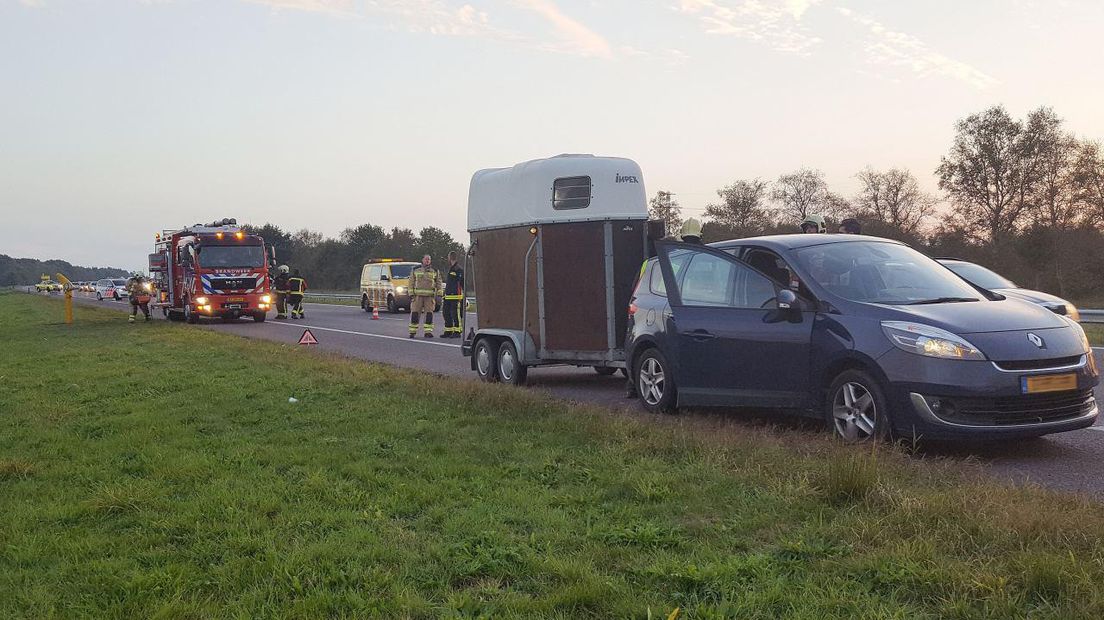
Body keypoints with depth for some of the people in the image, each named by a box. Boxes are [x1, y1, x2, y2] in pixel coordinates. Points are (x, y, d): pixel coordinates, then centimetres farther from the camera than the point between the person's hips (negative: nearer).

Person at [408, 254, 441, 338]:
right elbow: (411, 283, 10)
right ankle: (412, 332, 3)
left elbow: (438, 283, 11)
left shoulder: (435, 271, 11)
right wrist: (411, 294, 2)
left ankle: (428, 332, 2)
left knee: (429, 314, -2)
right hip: (417, 295, 0)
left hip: (430, 296, 0)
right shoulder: (415, 270, 10)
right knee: (415, 313, -3)